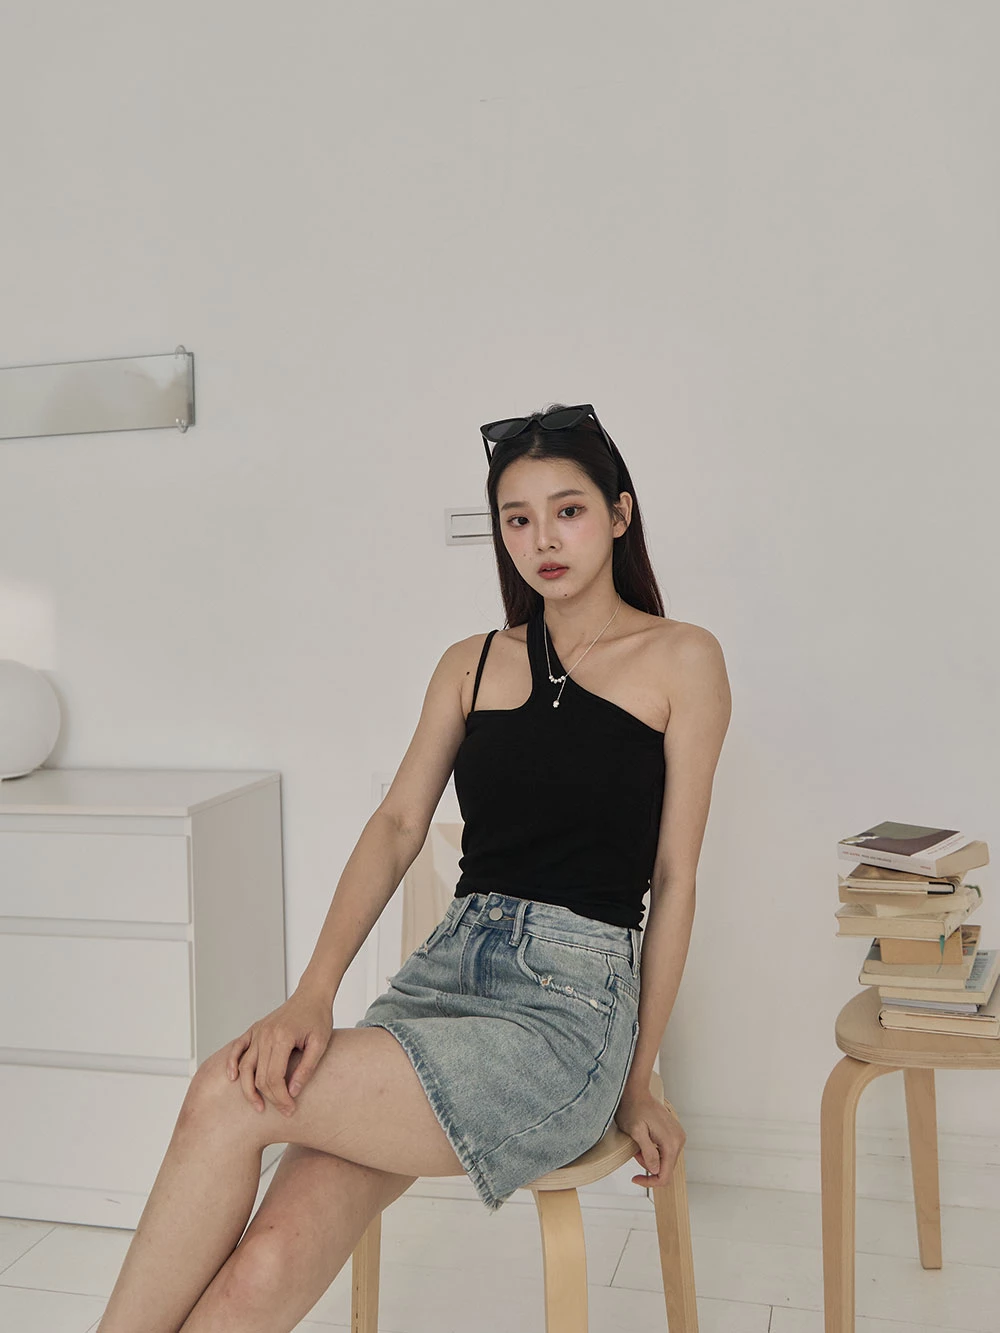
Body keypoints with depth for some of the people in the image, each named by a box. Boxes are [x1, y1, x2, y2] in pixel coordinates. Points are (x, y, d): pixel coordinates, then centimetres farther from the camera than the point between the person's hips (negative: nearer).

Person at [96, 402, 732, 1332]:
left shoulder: (681, 660, 2)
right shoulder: (471, 665, 15)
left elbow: (674, 878, 2)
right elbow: (398, 825, 4)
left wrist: (636, 1086, 4)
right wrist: (314, 993, -11)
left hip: (573, 1000, -3)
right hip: (446, 966, 4)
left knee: (231, 1096, -21)